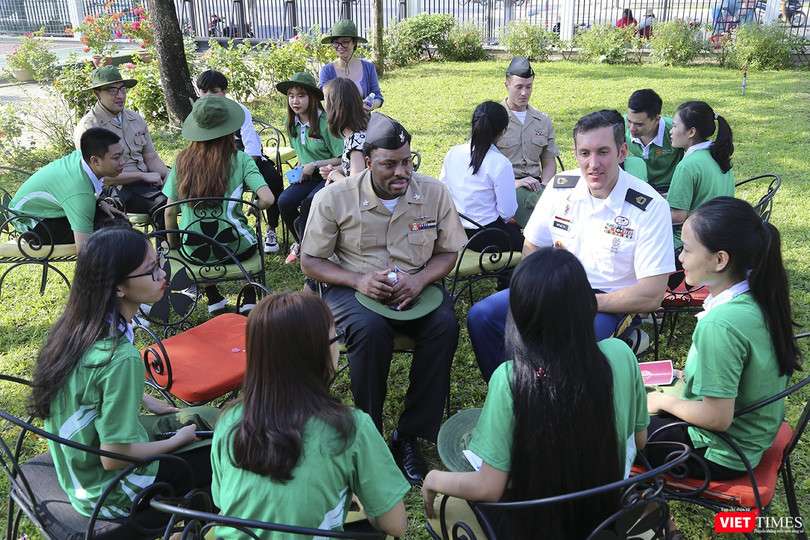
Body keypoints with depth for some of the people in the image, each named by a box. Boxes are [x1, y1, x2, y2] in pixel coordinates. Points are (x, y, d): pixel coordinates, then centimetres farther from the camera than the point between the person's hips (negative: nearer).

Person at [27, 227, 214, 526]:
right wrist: (176, 442, -14)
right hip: (109, 494, -8)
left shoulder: (76, 325, -8)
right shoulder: (121, 358, -34)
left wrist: (144, 400, 7)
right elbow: (114, 458, -28)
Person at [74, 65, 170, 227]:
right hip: (114, 190, -7)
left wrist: (168, 176, -5)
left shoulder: (136, 119, 17)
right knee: (163, 202, -32)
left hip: (143, 184, 7)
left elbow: (151, 158, 17)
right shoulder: (87, 127, -5)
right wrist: (144, 176, -13)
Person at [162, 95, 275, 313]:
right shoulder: (239, 160, -8)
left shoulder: (182, 161, -2)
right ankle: (249, 299, 23)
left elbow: (170, 213, -1)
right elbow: (267, 199, -18)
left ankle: (214, 298, 33)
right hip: (235, 249, -2)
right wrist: (254, 207, 4)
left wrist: (173, 246, 16)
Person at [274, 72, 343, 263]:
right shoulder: (292, 123, 7)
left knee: (308, 203, -31)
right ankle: (300, 242, 7)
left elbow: (342, 159, -14)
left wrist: (314, 165, -17)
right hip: (307, 176, 6)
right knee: (284, 201, -20)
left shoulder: (325, 122, -15)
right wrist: (300, 168, 1)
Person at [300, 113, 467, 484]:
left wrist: (419, 280, -16)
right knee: (370, 328, -35)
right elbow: (310, 261, -1)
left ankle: (409, 435, -16)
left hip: (415, 285, 2)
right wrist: (358, 281, -19)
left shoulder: (434, 193, -1)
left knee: (445, 324, -28)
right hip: (353, 287, -2)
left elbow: (449, 252, 6)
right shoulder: (334, 199, -7)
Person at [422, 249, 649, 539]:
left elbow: (488, 488, -23)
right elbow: (639, 440, -2)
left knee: (443, 505, 24)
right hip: (608, 512, 4)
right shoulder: (620, 356, -19)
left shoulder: (510, 379, -29)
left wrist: (434, 480, -5)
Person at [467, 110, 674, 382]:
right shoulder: (560, 187, -1)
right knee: (481, 316, -13)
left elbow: (651, 296, -16)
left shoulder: (651, 208, -15)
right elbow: (532, 248, 9)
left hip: (608, 303, -5)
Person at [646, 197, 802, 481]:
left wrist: (663, 401, -13)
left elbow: (717, 418, -28)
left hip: (722, 456, -8)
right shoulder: (759, 296, -8)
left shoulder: (720, 325, -35)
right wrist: (696, 374, 7)